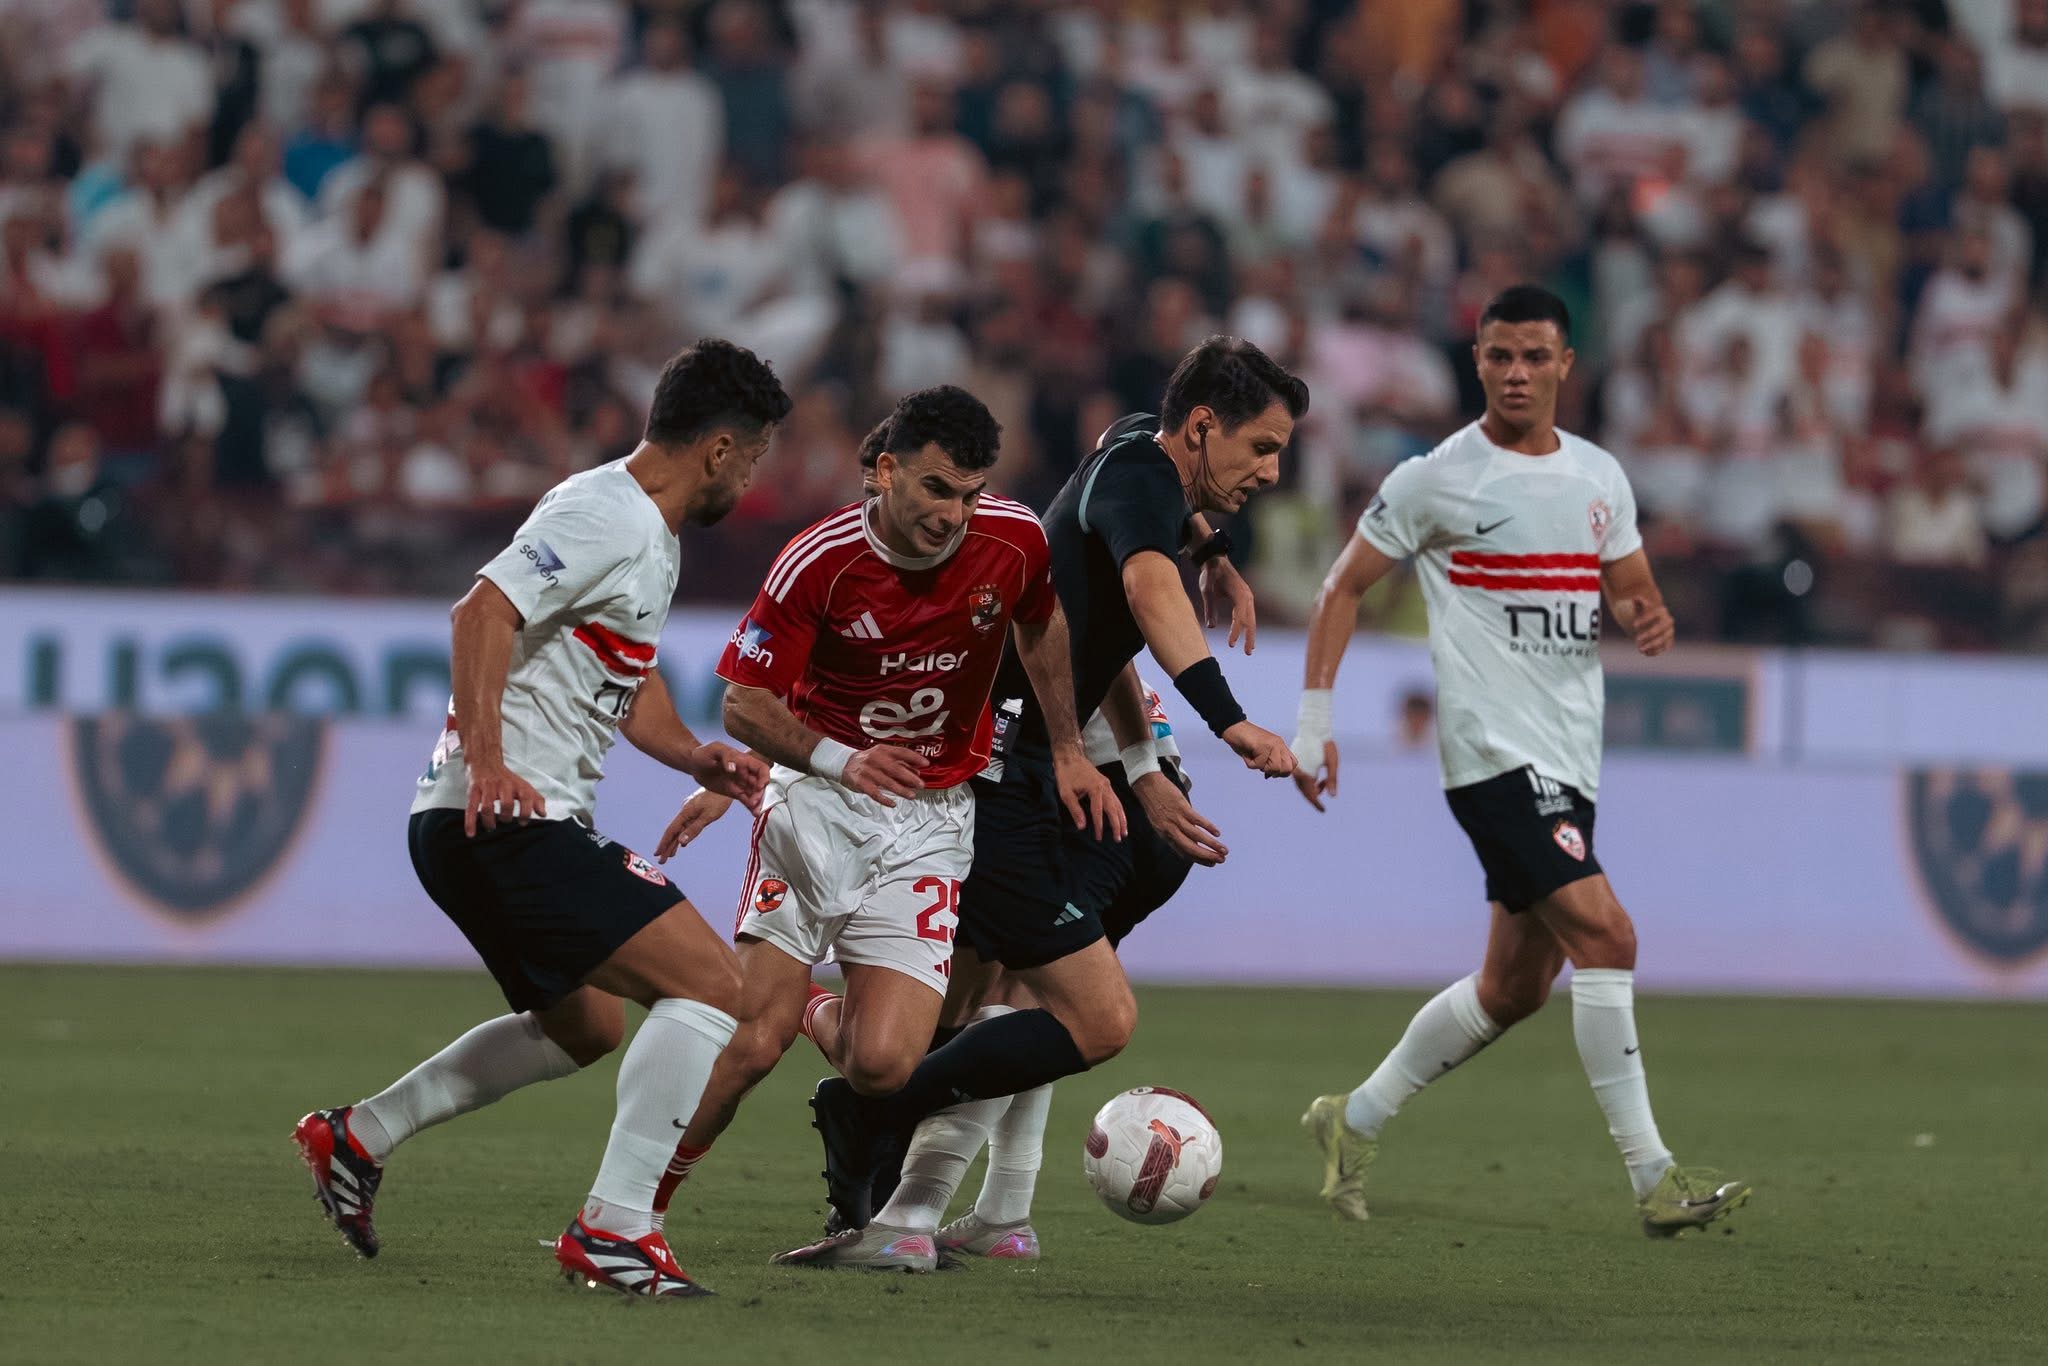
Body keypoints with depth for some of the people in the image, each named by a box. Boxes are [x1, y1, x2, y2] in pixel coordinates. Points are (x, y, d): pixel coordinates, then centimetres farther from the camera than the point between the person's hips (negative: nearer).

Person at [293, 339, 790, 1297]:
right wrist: (486, 761, -32)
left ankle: (357, 1137, 31)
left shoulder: (653, 537, 19)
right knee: (710, 985, -15)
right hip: (509, 816, -11)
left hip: (470, 826, 11)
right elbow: (482, 613, -25)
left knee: (585, 1025, 28)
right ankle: (614, 1226, -17)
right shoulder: (607, 518, -14)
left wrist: (694, 757, 13)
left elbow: (627, 681, 30)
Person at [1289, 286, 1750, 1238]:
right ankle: (1652, 1177, -19)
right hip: (1494, 754, -7)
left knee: (1514, 987, 12)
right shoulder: (1436, 479, -4)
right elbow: (1344, 589, 3)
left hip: (1569, 764, 7)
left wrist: (1646, 618, -5)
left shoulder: (1599, 478, 12)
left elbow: (1631, 592, 20)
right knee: (1604, 934, -19)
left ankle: (1355, 1122, 29)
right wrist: (1313, 722, -3)